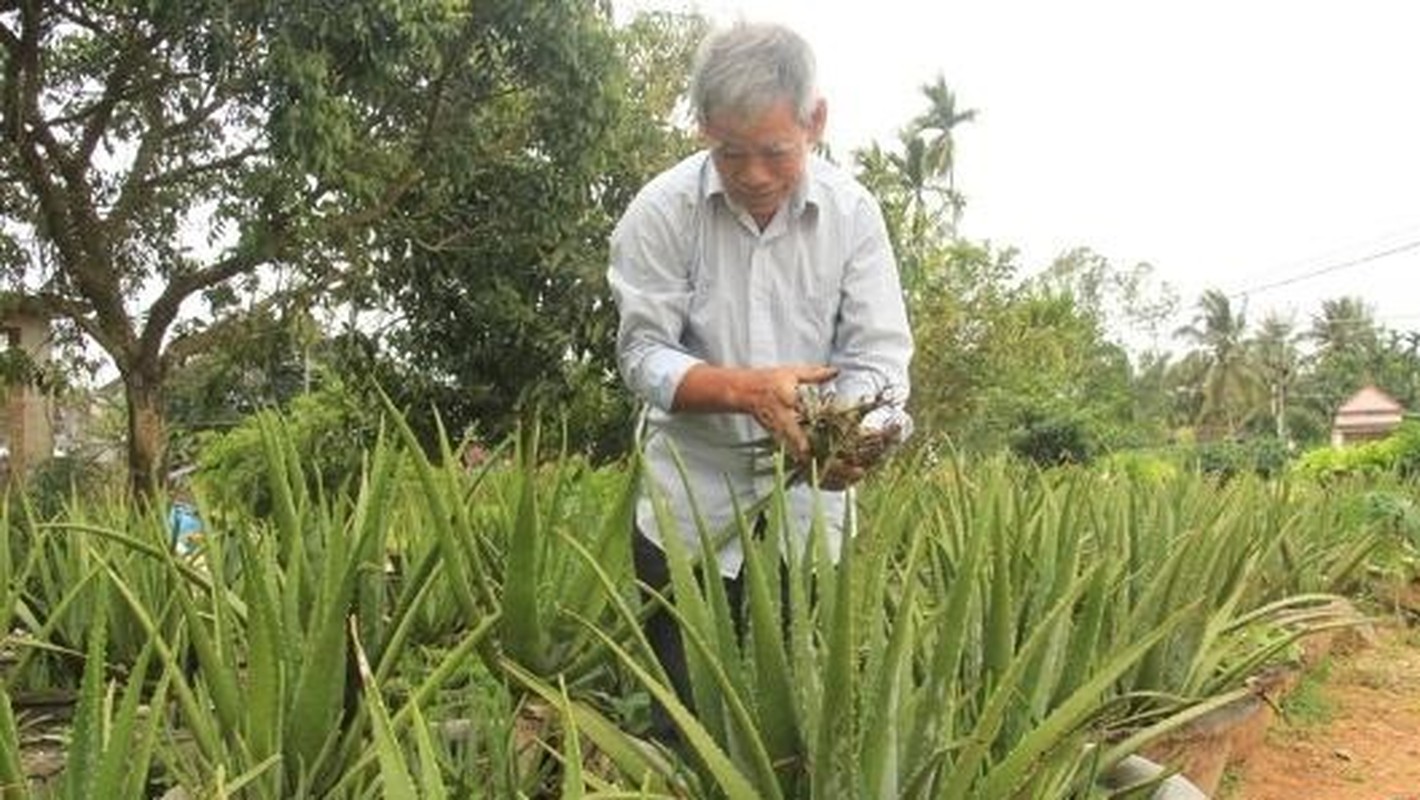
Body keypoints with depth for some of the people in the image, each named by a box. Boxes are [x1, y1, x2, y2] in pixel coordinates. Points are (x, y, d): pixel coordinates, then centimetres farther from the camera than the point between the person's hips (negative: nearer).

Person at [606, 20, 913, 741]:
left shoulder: (853, 212, -6)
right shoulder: (663, 210, -11)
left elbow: (878, 355, -9)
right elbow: (643, 355, -13)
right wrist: (748, 389, -31)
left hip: (810, 500, 2)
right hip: (691, 500, -1)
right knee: (684, 718, 8)